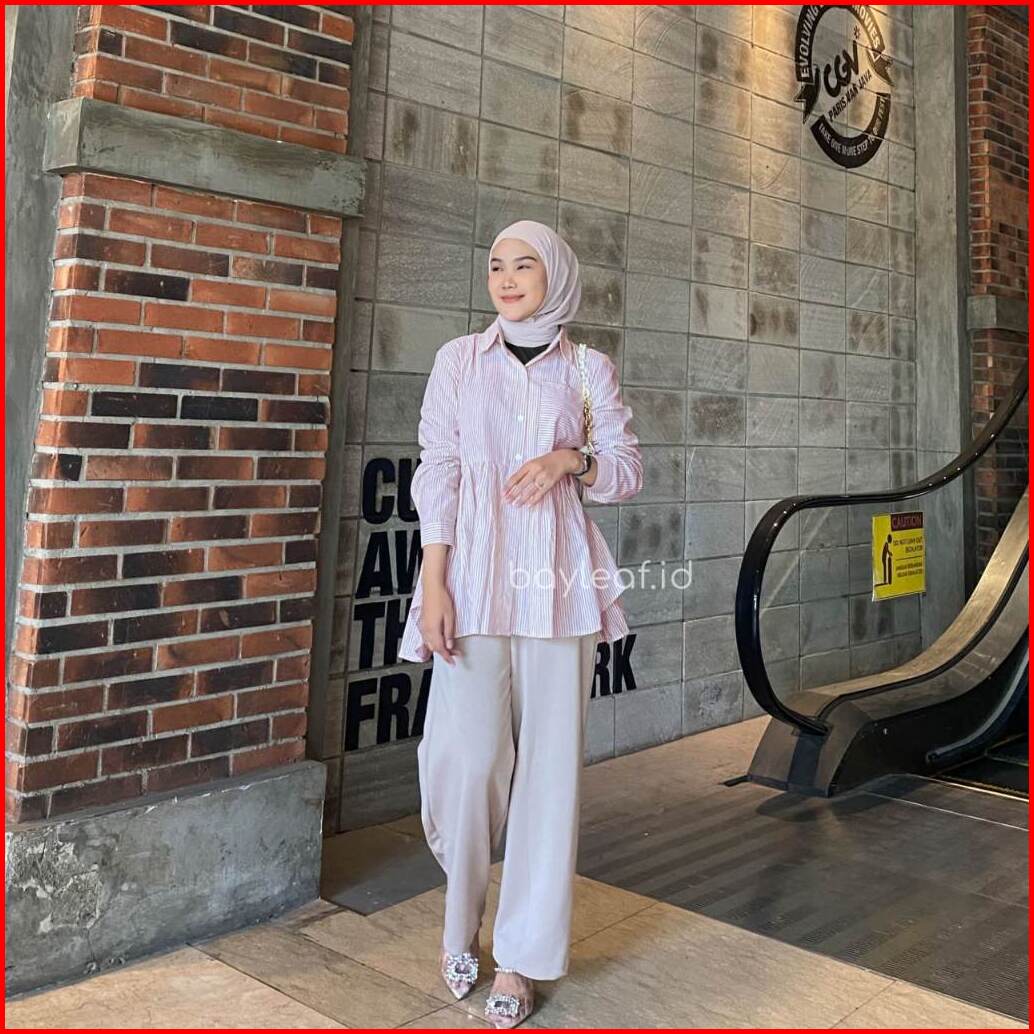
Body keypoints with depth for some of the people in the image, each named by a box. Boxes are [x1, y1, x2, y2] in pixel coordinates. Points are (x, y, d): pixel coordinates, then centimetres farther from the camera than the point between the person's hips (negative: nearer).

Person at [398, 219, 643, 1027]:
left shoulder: (588, 369, 8)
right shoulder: (459, 360, 8)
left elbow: (628, 468, 10)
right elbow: (437, 474, 3)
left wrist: (571, 459, -10)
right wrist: (433, 583, -6)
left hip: (558, 580, 1)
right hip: (475, 574, 0)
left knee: (550, 761, 1)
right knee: (469, 757, -3)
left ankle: (523, 956, 15)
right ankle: (461, 921, 25)